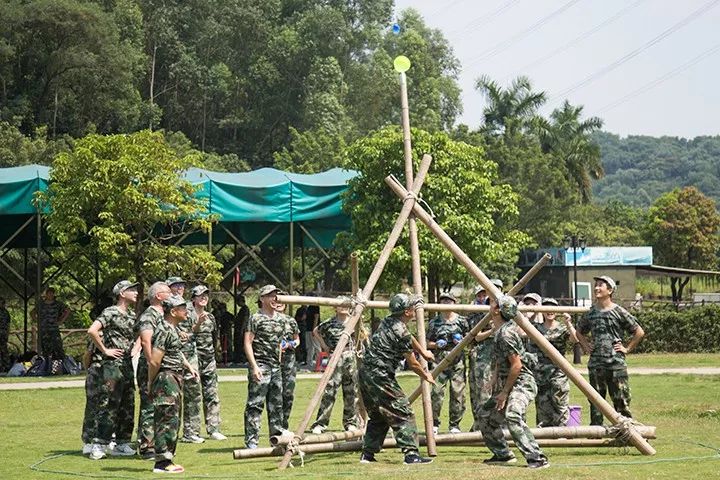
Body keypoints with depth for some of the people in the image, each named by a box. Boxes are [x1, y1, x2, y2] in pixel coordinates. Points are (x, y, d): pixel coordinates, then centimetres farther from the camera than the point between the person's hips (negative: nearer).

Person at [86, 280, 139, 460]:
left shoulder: (132, 315, 15)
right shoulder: (110, 312, -9)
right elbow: (92, 330, -22)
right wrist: (105, 350, -16)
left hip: (128, 365, 8)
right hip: (113, 365, -8)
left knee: (127, 407, 9)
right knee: (109, 406, -10)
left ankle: (122, 443, 16)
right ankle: (99, 445, -9)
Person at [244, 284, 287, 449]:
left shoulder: (280, 319, 15)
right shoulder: (256, 318, -7)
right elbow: (247, 343, -10)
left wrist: (279, 363, 18)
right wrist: (254, 366, -17)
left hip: (275, 367, 7)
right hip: (260, 366, -7)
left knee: (276, 404, 12)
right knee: (255, 404, -8)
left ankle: (277, 436, 20)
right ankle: (251, 440, -8)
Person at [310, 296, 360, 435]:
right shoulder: (329, 323, -1)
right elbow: (316, 332, 15)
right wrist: (325, 346, 7)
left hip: (350, 358, 2)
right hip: (335, 359, -2)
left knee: (351, 392, 7)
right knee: (329, 392, -8)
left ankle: (350, 423, 19)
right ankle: (320, 424, -6)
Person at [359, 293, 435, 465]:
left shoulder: (387, 322, 12)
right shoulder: (400, 331, -14)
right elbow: (412, 364, -4)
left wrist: (423, 351, 44)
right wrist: (426, 376, 13)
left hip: (365, 373, 9)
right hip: (379, 376, -9)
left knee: (378, 416, 19)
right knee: (403, 414, -6)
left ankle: (367, 454, 19)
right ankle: (411, 453, -12)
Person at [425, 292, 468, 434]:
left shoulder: (461, 321, 6)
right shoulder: (434, 322, 5)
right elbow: (427, 343, 10)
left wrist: (461, 341, -7)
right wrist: (437, 344, -10)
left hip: (457, 362, 1)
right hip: (439, 361, -1)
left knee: (458, 393, -1)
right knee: (437, 392, -10)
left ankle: (454, 425, 11)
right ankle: (434, 424, 2)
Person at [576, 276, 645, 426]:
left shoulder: (619, 312, -3)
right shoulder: (590, 313, 8)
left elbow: (639, 332, 2)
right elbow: (579, 331, 26)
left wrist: (627, 348, -1)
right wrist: (586, 346, 13)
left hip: (616, 363, -4)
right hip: (595, 363, 4)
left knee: (621, 399, -3)